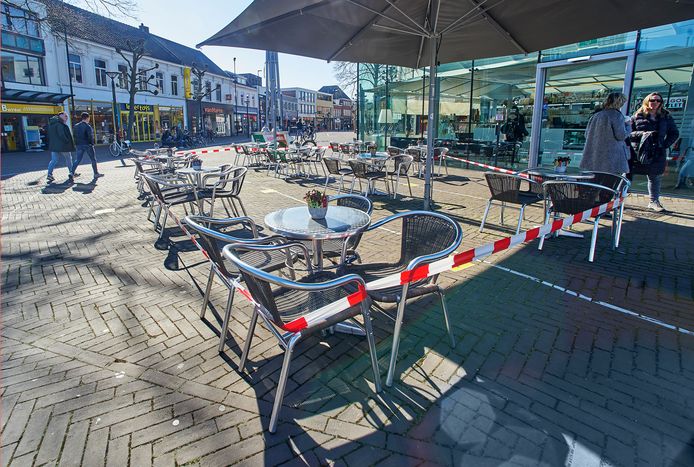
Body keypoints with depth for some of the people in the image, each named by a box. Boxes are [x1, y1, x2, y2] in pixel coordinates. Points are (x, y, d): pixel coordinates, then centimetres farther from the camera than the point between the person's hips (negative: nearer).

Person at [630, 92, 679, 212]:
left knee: (655, 178, 11)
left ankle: (654, 201, 22)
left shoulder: (666, 117, 9)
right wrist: (642, 134, -20)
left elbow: (674, 133, 14)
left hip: (657, 153, 4)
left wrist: (665, 145, 1)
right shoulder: (638, 116, 0)